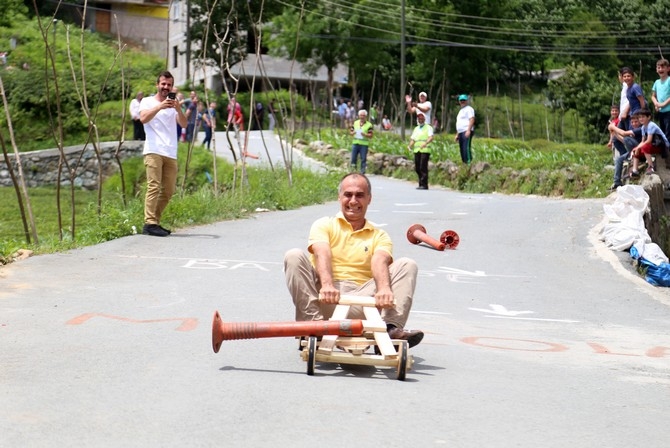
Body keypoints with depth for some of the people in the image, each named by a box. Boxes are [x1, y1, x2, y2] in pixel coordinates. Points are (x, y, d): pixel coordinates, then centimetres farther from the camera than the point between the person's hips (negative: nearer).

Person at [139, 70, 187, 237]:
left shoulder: (173, 105, 21)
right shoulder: (147, 102, 8)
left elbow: (184, 124, 5)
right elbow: (143, 118, -12)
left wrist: (178, 109, -13)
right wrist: (160, 106, -24)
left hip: (170, 154, 6)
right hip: (153, 152, -6)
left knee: (168, 190, 6)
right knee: (154, 187, -15)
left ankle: (155, 222, 14)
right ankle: (150, 223, -18)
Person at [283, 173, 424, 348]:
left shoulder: (379, 236, 18)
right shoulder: (324, 225, 14)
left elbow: (380, 262, -5)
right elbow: (322, 255, -7)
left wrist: (384, 289, -29)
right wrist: (327, 285, -30)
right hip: (325, 300, -1)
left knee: (407, 265, -11)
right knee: (294, 256, -20)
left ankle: (391, 327, -29)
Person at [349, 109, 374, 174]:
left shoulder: (369, 125, 1)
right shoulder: (355, 123, 13)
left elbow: (370, 135, -4)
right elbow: (350, 132, 14)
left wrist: (364, 134, -21)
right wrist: (353, 133, -8)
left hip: (364, 144, -3)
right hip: (355, 143, 3)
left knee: (363, 158, -3)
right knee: (353, 157, 3)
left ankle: (362, 171, 1)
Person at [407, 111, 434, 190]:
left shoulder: (428, 127, 5)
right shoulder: (416, 129, 24)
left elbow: (431, 137, -9)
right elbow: (412, 139, 17)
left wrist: (425, 143, -28)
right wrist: (410, 145, -4)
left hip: (425, 150, -6)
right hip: (416, 150, 6)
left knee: (423, 167, -12)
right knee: (417, 168, 5)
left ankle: (424, 185, -12)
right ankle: (421, 183, 16)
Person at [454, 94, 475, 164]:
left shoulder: (469, 109, -1)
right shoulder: (461, 110, 27)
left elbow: (472, 119, -14)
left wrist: (468, 130, -24)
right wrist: (457, 135, 24)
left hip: (466, 131, -10)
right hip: (461, 132, 10)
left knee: (466, 148, -19)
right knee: (462, 149, 5)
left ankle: (469, 162, -25)